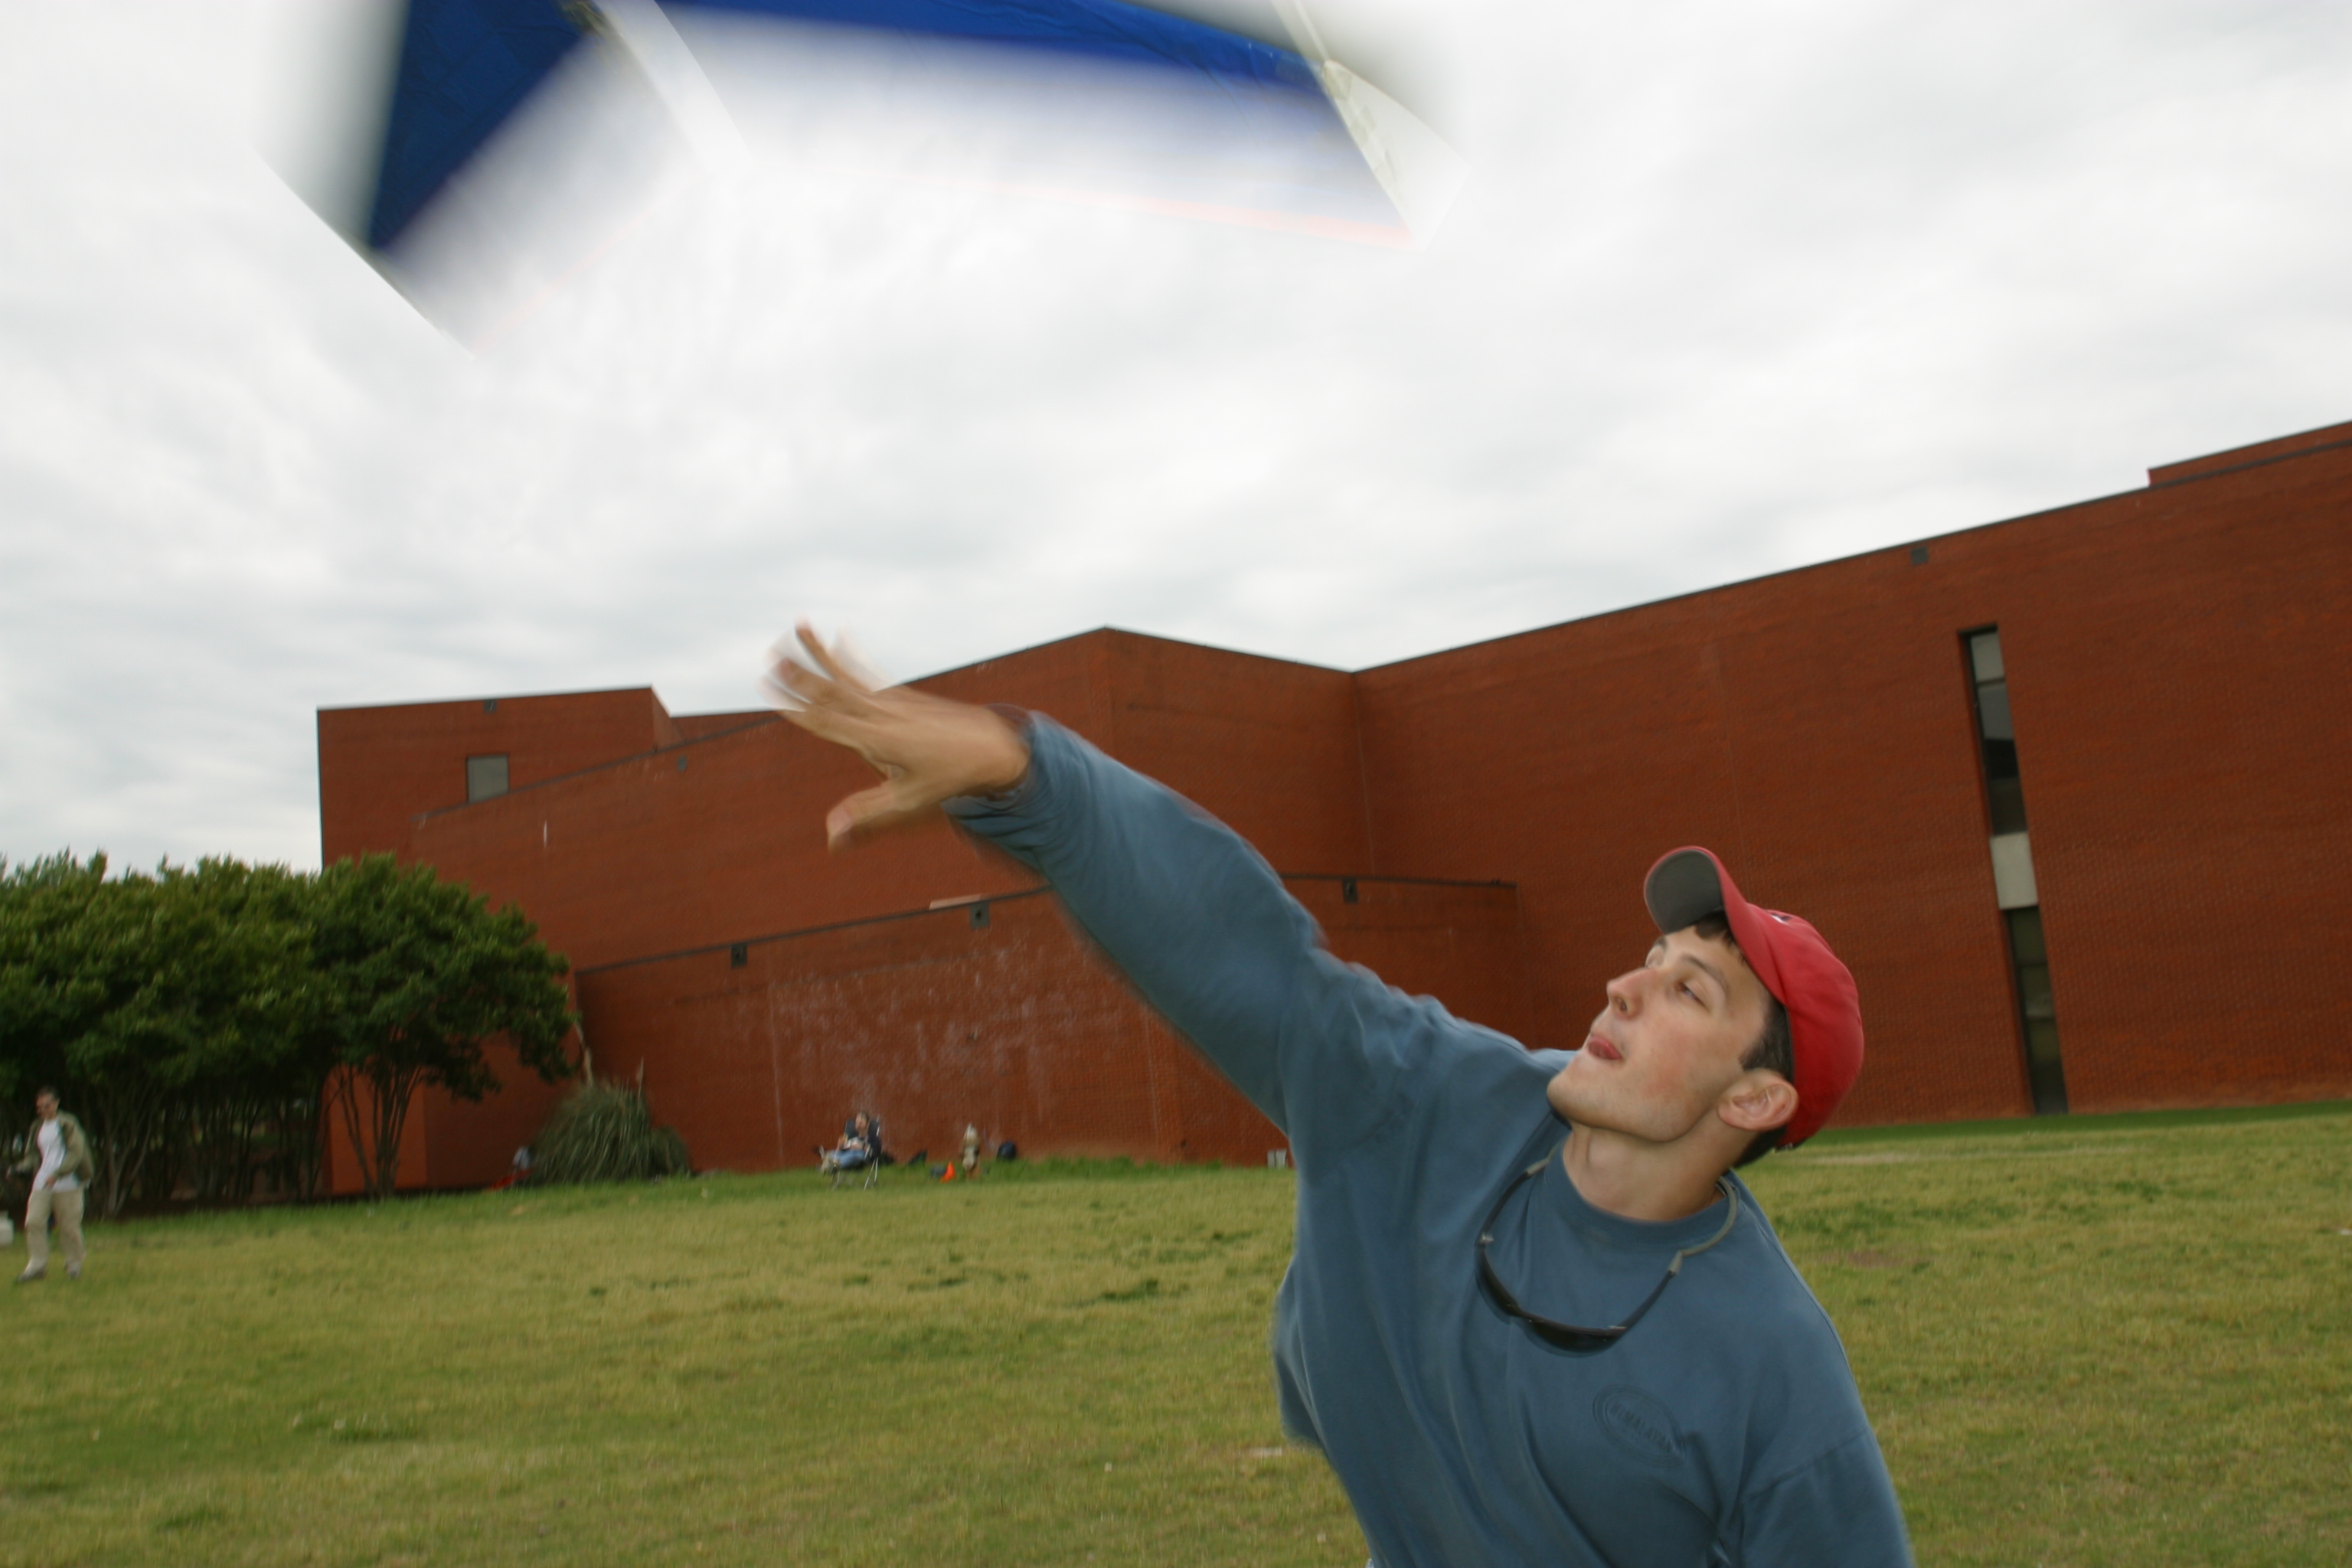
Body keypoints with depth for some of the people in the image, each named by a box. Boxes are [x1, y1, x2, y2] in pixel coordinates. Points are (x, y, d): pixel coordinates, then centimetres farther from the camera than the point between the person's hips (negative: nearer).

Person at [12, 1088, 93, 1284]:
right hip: (41, 1184, 5)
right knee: (33, 1222, -7)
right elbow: (32, 1154, 21)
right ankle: (37, 1265, -1)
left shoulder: (68, 1125, -5)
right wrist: (23, 1165, -2)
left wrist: (56, 1174, -21)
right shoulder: (37, 1127, 13)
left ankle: (74, 1264, 15)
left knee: (69, 1226, 0)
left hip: (67, 1185, -5)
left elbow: (76, 1153, -12)